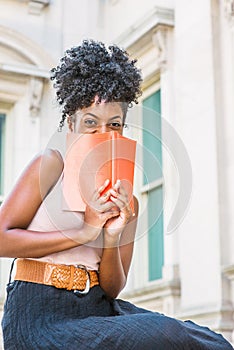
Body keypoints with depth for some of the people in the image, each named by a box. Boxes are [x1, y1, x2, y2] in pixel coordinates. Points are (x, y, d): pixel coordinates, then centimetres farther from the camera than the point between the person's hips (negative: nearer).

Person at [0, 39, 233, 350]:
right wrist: (83, 232, -13)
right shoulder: (51, 164, -2)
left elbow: (112, 290, 9)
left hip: (98, 310, 5)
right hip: (39, 315, -5)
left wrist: (111, 241, -10)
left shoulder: (126, 203, 11)